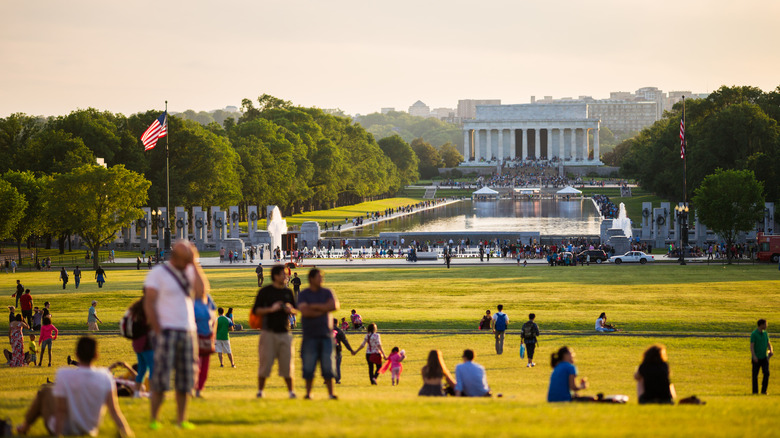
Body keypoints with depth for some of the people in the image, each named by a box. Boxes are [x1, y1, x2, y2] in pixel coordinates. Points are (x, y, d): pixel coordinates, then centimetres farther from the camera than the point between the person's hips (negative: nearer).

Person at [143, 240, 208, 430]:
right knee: (161, 378, -9)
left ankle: (181, 419, 10)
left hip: (187, 331, 5)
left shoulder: (190, 272, 13)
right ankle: (154, 419, -5)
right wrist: (158, 332, -13)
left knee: (185, 379, 4)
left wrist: (195, 265, -4)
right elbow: (149, 304, -5)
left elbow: (202, 292, -3)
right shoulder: (157, 273, -1)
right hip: (167, 330, -5)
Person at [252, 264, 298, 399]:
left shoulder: (288, 292, 13)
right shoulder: (265, 291, -1)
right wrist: (271, 309, -17)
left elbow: (296, 310, 20)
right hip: (269, 332, -4)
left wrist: (290, 309, -3)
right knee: (265, 362, -4)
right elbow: (256, 311, -4)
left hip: (284, 332, 4)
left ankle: (291, 391, 6)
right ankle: (260, 391, 4)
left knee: (287, 363, 1)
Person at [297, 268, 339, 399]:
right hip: (310, 335, -2)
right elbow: (304, 311, -15)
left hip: (326, 334, 2)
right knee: (309, 366, -3)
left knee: (328, 365, -2)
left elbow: (334, 306, -7)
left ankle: (331, 393, -1)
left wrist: (314, 306, -10)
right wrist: (323, 310, -8)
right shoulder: (303, 295, 1)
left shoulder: (327, 293, 10)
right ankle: (308, 393, 6)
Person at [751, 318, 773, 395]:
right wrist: (754, 356, -26)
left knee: (766, 373, -9)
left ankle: (764, 390, -2)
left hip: (764, 357, 4)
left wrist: (771, 350, -8)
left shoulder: (765, 333, 10)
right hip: (756, 358, -4)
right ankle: (755, 391, 10)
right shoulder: (754, 334, -8)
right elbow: (751, 346, -14)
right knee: (755, 375, 1)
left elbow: (768, 344, 14)